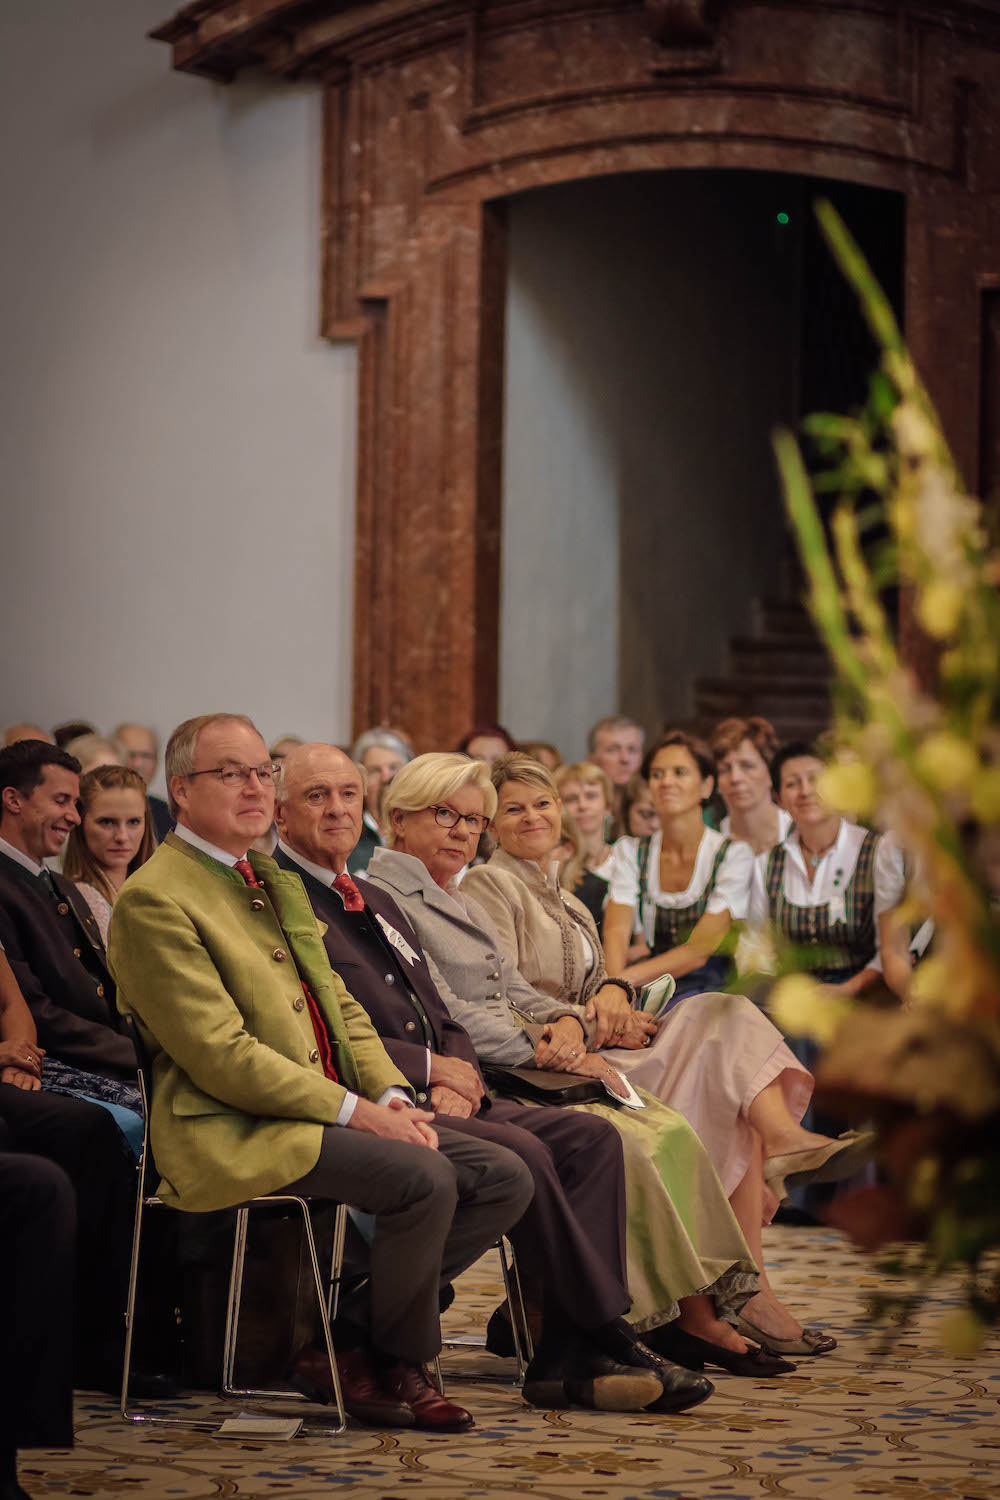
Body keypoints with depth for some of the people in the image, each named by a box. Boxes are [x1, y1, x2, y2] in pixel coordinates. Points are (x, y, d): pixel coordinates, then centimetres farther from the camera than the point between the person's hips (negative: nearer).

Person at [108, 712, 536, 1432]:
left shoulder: (279, 884, 21)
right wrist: (355, 1110, -18)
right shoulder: (155, 900, -10)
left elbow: (342, 1009, 20)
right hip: (236, 1131, -9)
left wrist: (391, 1094, 0)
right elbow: (223, 1055, -17)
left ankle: (347, 1339, 1)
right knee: (424, 1177, -28)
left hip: (333, 1110, 9)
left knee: (505, 1178, -4)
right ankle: (397, 1365, -4)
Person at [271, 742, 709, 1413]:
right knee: (520, 1153, -28)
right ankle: (609, 1343, -17)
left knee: (591, 1136, -9)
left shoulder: (377, 902, 26)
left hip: (436, 1097, 9)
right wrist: (427, 1067, -11)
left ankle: (568, 1356, -18)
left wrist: (459, 1071, -1)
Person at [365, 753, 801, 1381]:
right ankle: (686, 1316, -18)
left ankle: (700, 1312, -15)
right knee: (617, 1142, -26)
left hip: (526, 1065, 9)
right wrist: (545, 1052, -15)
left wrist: (564, 1021, -4)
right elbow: (444, 1014, -14)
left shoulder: (463, 904, 25)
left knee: (671, 1132, -11)